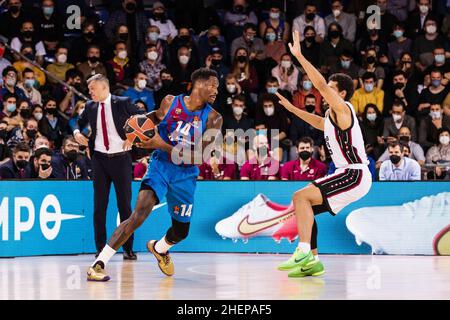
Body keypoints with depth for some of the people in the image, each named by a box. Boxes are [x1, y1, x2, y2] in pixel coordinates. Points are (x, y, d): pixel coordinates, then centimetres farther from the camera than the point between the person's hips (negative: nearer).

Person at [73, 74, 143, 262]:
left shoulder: (123, 103, -4)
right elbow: (80, 123, 23)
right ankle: (101, 249, 8)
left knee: (125, 204, 2)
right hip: (100, 159, 3)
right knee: (99, 206, 2)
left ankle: (128, 248, 8)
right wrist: (77, 132, 1)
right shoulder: (90, 107, 6)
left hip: (121, 158, -3)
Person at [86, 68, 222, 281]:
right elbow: (156, 116, 19)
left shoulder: (213, 119, -10)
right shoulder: (170, 102, -6)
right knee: (139, 214, -24)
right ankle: (98, 264, -23)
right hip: (161, 166, -2)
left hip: (186, 175, 3)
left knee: (180, 232, 15)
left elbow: (196, 157, -18)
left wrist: (163, 145, -24)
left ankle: (160, 248, 52)